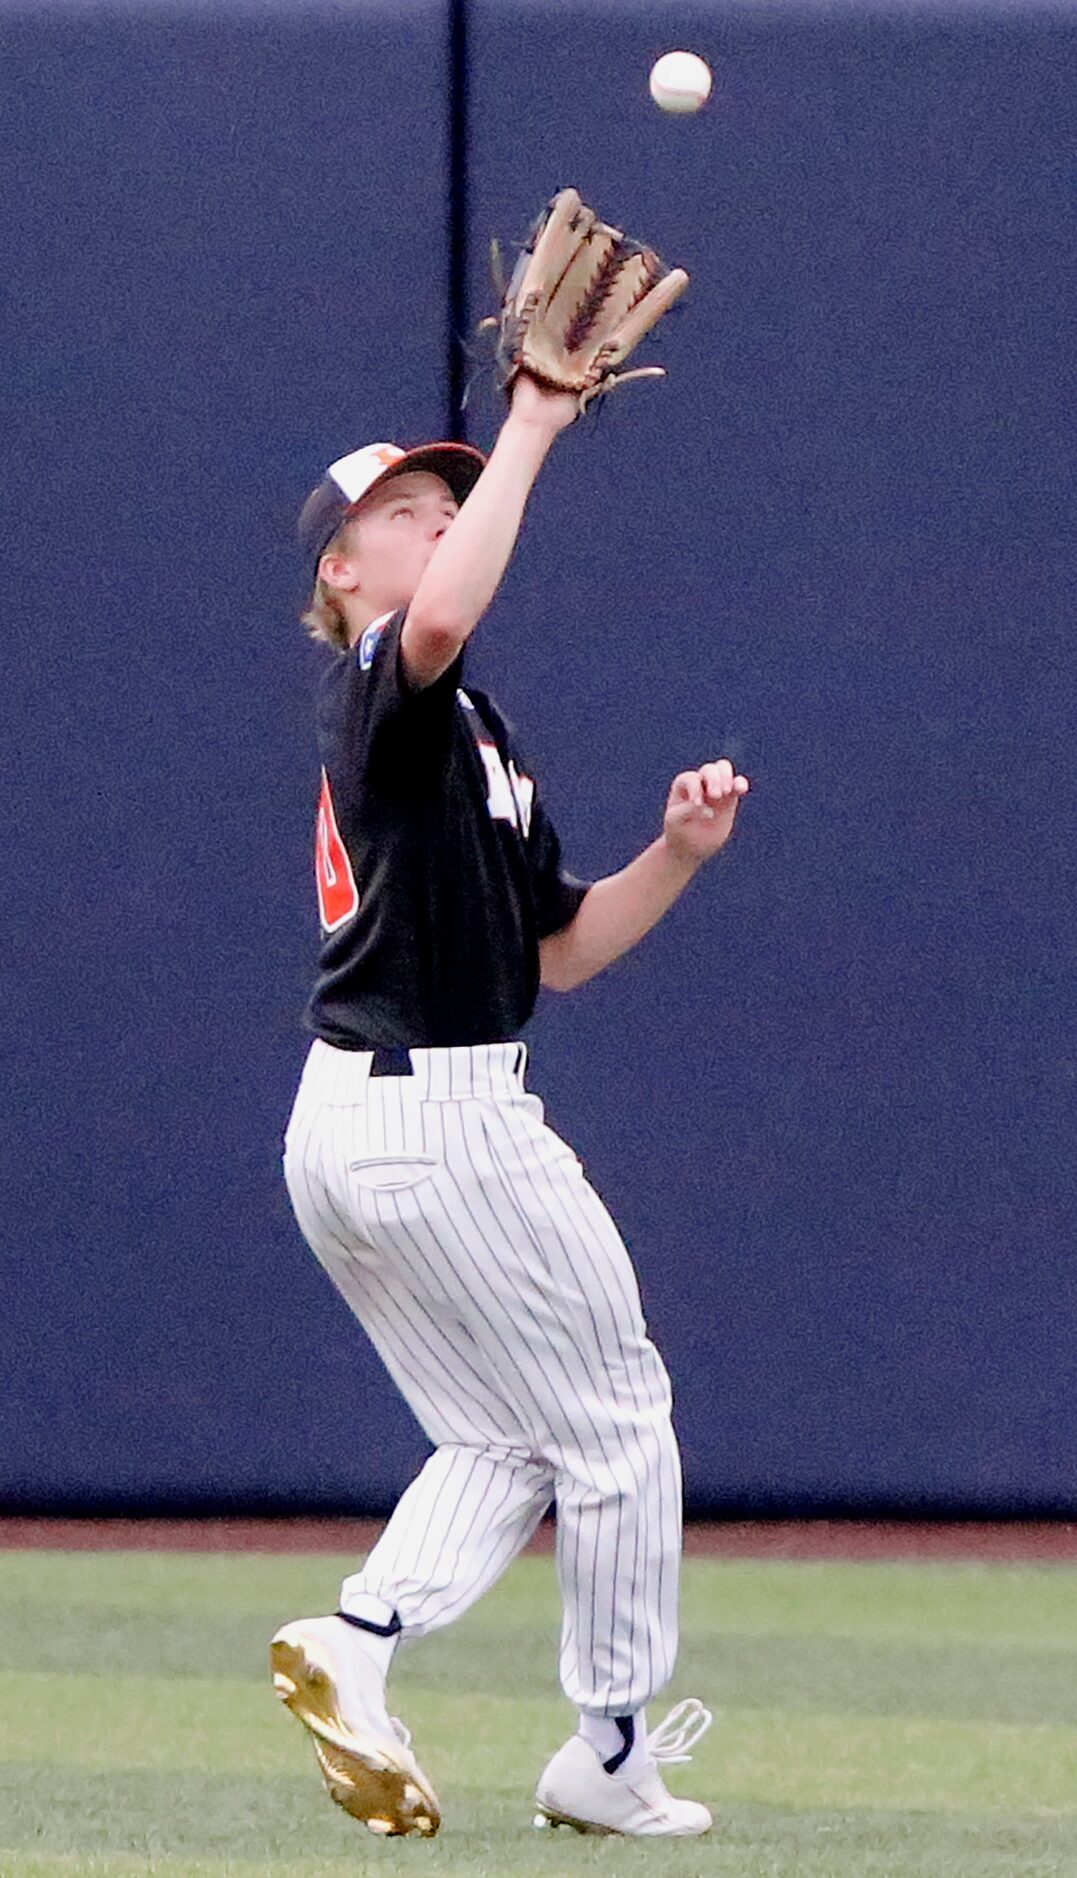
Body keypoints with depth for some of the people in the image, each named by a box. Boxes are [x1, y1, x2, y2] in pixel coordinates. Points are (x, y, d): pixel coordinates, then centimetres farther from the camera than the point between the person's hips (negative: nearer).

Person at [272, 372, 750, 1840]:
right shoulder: (380, 692, -10)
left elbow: (558, 950, 18)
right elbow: (439, 620, -36)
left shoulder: (474, 734, 19)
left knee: (504, 1444, 15)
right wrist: (531, 428, -31)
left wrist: (677, 854, 3)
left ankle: (355, 1640, -5)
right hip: (444, 1124, -9)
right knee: (616, 1424, 4)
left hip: (340, 1130, 9)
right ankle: (611, 1755, 11)